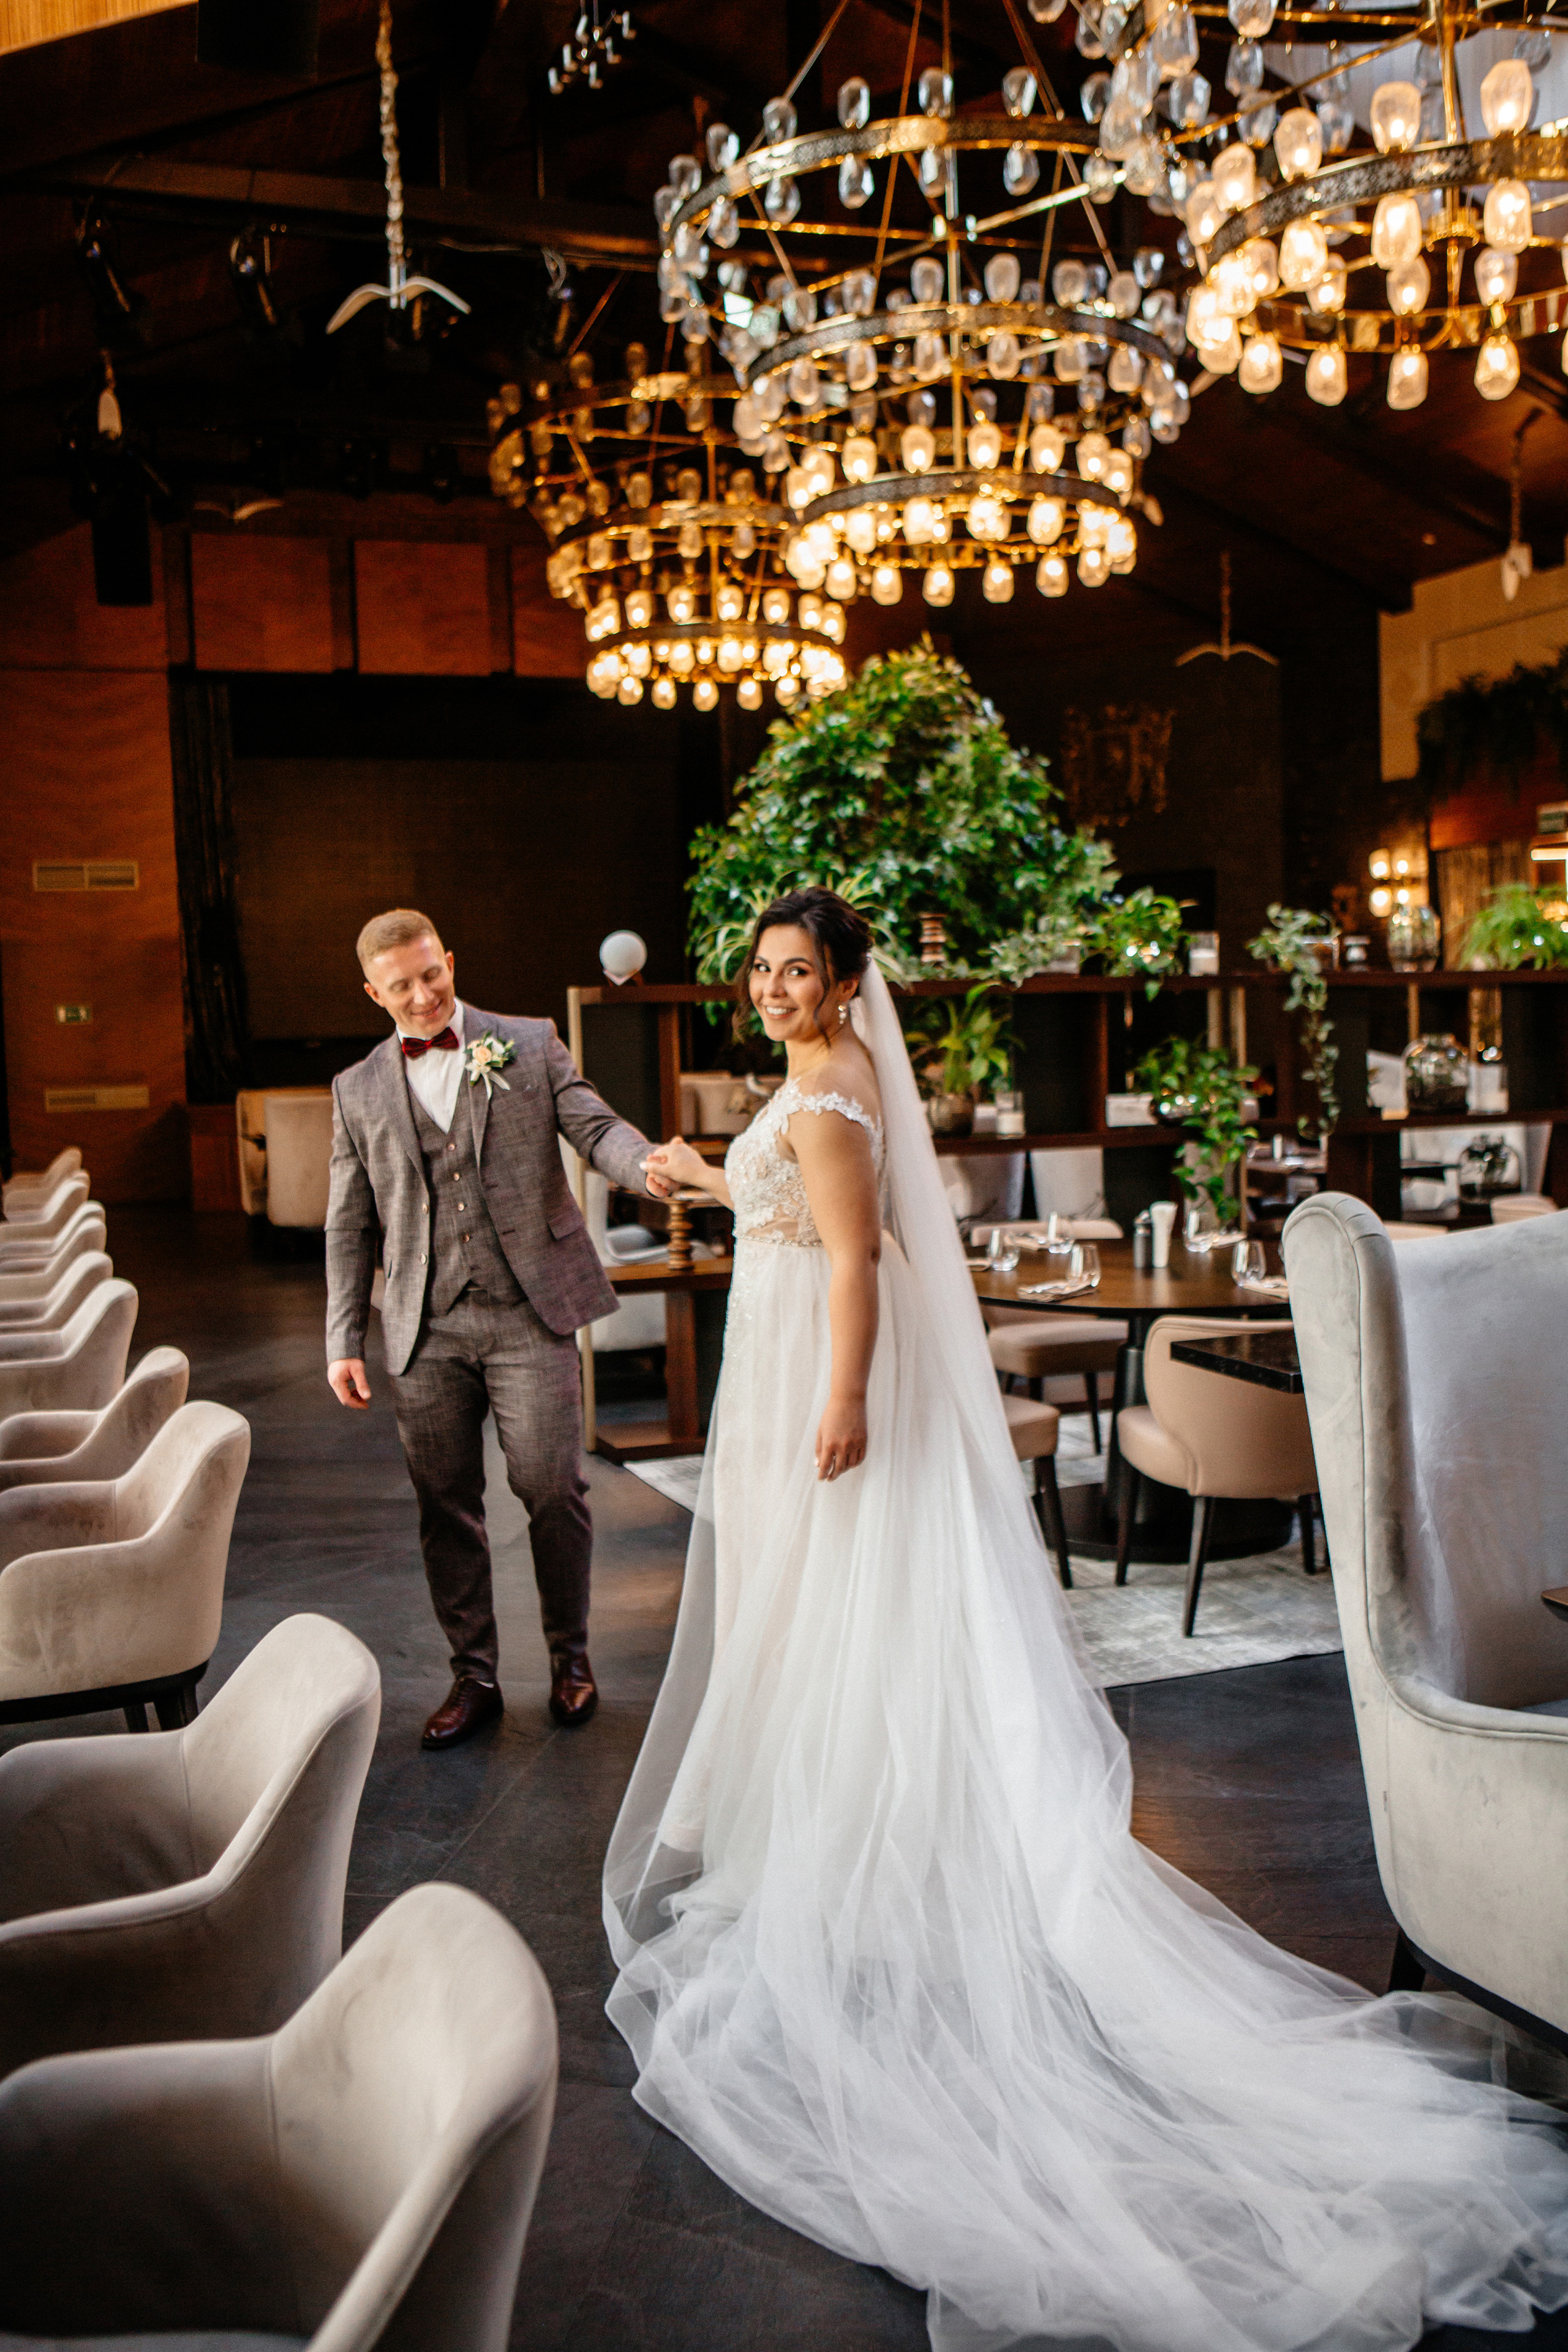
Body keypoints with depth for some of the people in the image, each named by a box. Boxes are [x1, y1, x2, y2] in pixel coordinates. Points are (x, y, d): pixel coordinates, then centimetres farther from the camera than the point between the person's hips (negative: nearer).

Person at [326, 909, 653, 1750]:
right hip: (425, 1331, 2)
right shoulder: (358, 1090, 11)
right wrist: (343, 1341, 6)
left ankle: (570, 1656, 19)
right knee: (446, 1506, 6)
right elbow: (350, 1228, 12)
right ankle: (472, 1676, 21)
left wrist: (653, 1168, -25)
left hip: (529, 1311, -2)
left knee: (551, 1488, -3)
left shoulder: (531, 1046, 6)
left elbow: (597, 1128, -2)